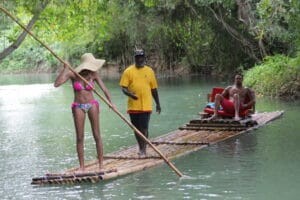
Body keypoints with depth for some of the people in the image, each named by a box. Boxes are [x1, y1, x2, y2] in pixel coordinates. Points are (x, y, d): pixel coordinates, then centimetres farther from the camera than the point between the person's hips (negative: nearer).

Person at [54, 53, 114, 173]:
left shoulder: (93, 75, -7)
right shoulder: (73, 74, -11)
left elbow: (104, 89, -9)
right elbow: (56, 84, -18)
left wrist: (110, 102, -25)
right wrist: (65, 69, -21)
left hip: (92, 105, 1)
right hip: (78, 107, -1)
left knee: (97, 135, -2)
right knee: (79, 137, 0)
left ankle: (101, 165, 3)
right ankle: (81, 167, 7)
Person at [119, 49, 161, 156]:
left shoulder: (149, 71, 6)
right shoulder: (128, 71, 1)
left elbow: (154, 89, 11)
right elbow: (123, 87, -2)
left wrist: (158, 104, 13)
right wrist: (129, 93, -23)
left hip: (146, 106, -1)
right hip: (133, 106, 1)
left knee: (144, 128, -7)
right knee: (136, 128, 12)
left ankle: (143, 150, -3)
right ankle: (140, 147, 28)